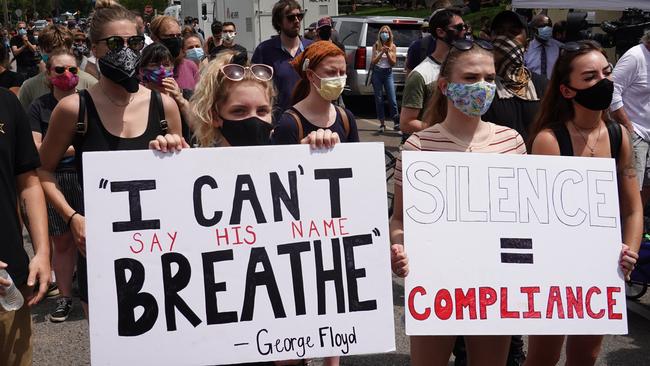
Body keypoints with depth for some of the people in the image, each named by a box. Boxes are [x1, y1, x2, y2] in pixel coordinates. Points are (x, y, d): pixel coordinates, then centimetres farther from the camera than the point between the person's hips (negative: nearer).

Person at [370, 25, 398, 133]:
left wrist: (388, 53, -13)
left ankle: (396, 122, 1)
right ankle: (382, 123, 10)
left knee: (392, 99, -7)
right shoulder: (376, 46, 2)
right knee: (379, 99, 2)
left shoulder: (393, 47, 3)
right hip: (377, 73, 0)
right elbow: (373, 61, -4)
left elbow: (393, 63, 2)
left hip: (388, 73, 0)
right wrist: (381, 53, -17)